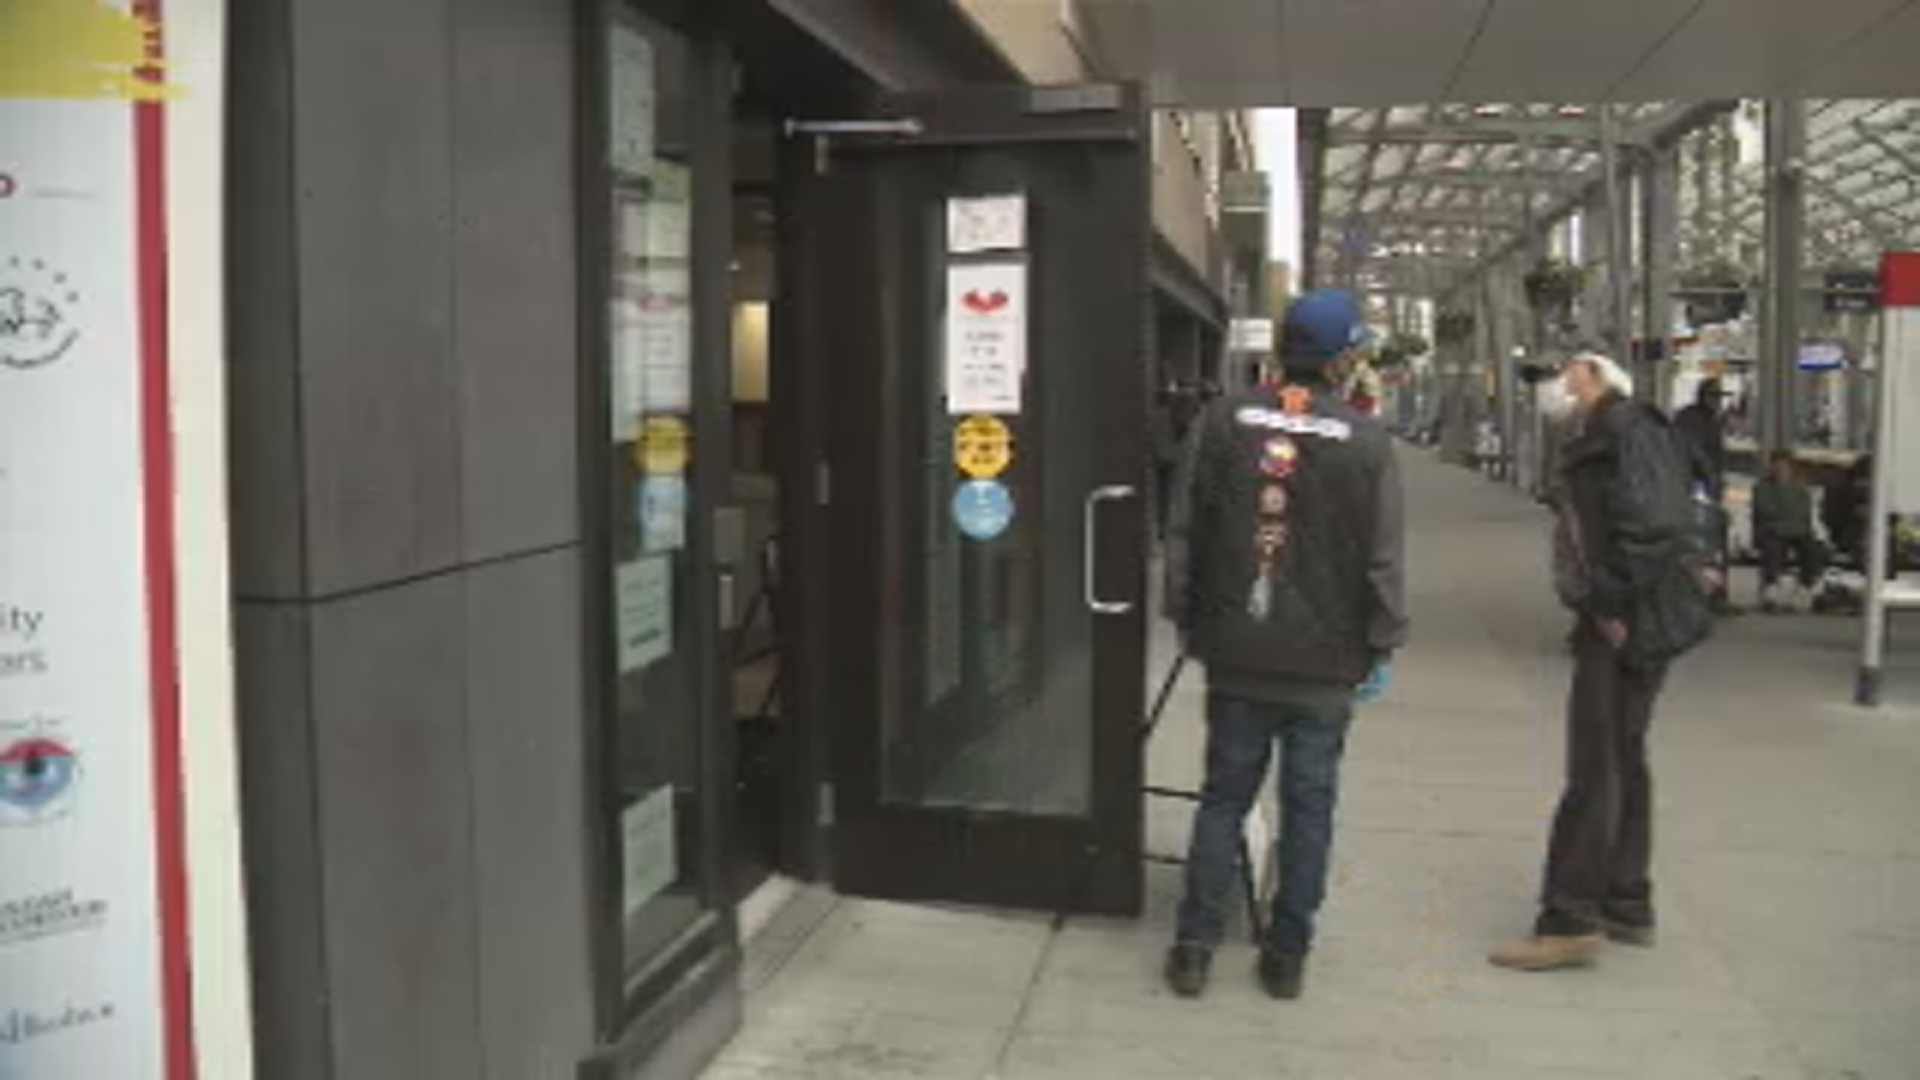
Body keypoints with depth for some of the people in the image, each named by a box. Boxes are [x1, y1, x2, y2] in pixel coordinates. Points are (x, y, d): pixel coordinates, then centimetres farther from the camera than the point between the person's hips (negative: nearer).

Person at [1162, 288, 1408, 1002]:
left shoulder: (1225, 420, -2)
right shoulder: (1365, 440, -8)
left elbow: (1186, 533, 2)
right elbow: (1382, 558, -6)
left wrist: (1186, 620, 12)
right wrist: (1382, 646, 4)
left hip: (1235, 654, 2)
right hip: (1327, 663, -2)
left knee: (1224, 796, 12)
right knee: (1308, 806, 9)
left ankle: (1194, 947, 13)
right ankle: (1287, 957, 17)